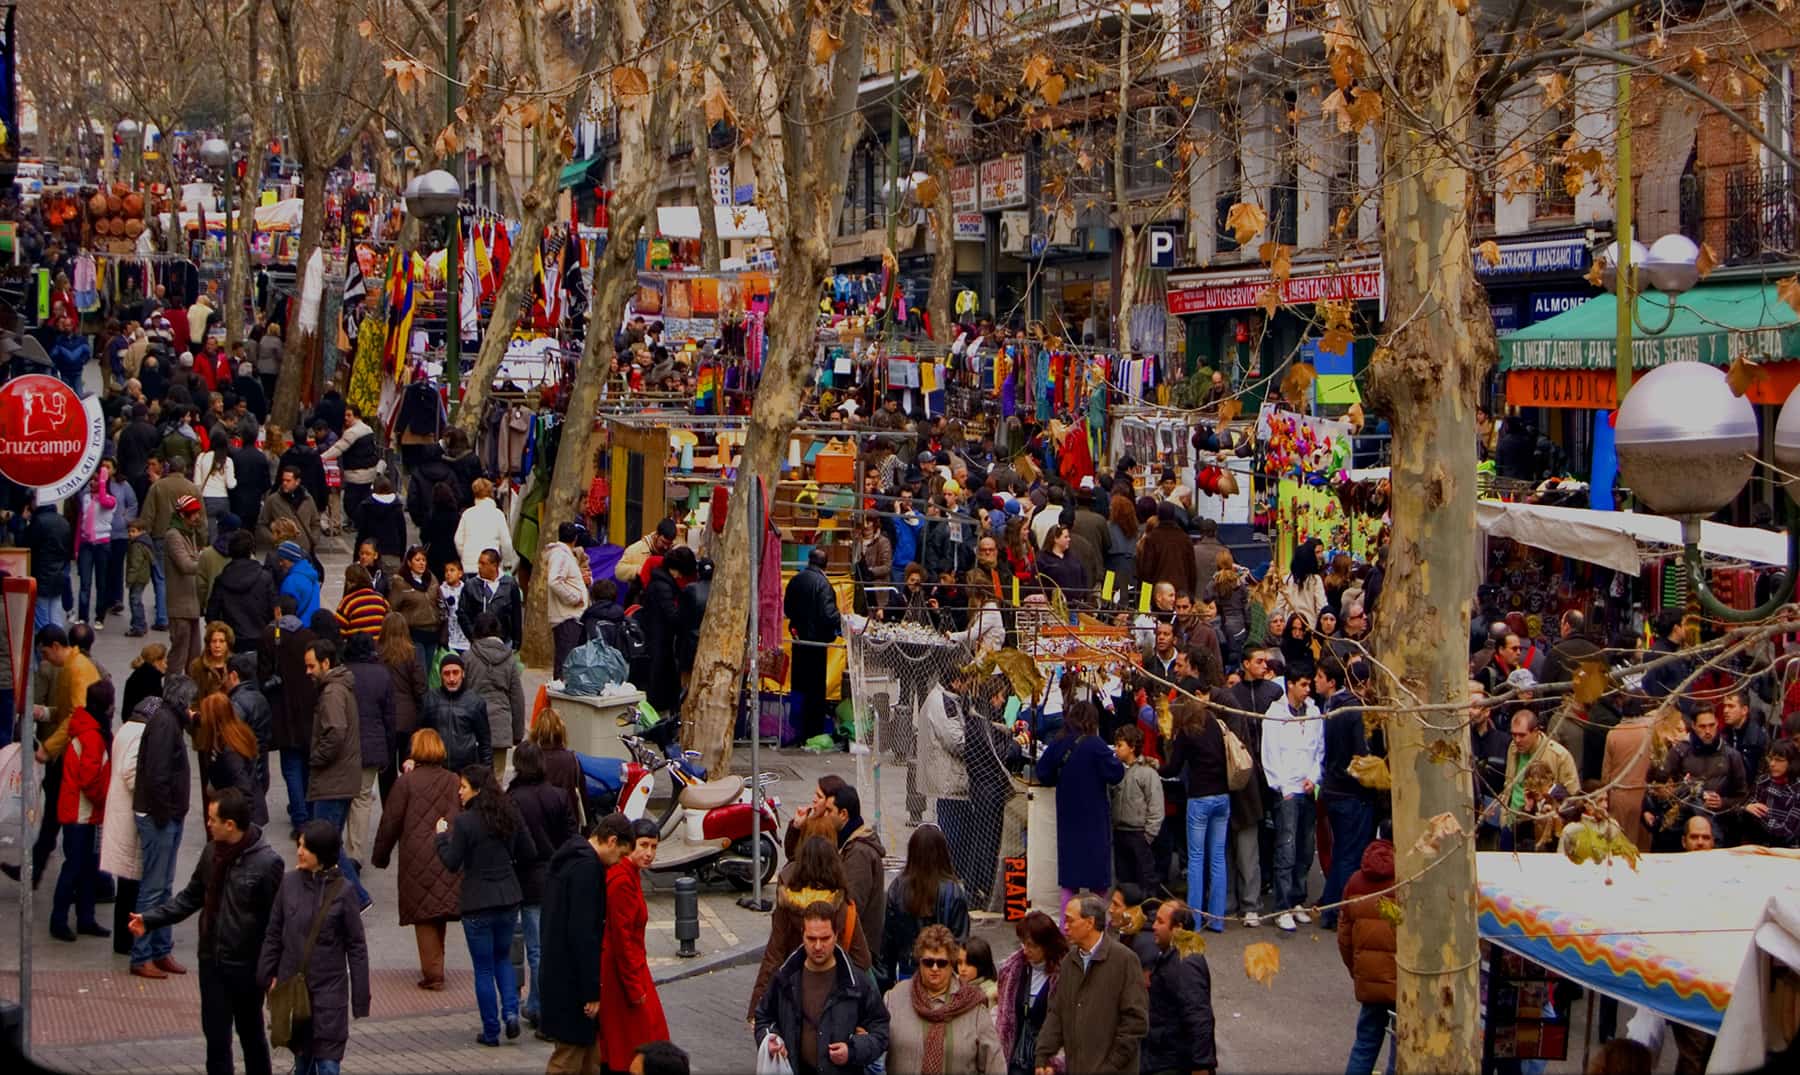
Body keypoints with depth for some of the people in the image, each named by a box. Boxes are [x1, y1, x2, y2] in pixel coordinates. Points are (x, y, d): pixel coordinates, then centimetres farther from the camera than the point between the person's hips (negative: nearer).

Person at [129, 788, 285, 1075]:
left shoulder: (267, 862, -18)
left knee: (251, 1034, 13)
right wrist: (150, 919, 2)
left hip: (246, 966, -5)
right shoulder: (212, 852, 0)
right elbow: (191, 897, 11)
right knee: (216, 1037, 8)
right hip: (212, 961, 5)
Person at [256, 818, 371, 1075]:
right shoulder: (289, 883, -2)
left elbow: (356, 945, -5)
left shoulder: (342, 890, -9)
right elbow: (274, 935, 8)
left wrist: (360, 997, -5)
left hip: (329, 989, -3)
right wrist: (267, 976, 6)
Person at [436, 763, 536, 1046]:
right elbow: (529, 854, 6)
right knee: (503, 958, 22)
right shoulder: (510, 815, 0)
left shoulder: (464, 822, -16)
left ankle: (491, 1031, 11)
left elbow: (452, 863, -12)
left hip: (477, 904, -5)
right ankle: (510, 1011, 3)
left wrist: (442, 836, 2)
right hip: (508, 899, 5)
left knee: (484, 968, 7)